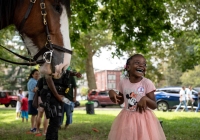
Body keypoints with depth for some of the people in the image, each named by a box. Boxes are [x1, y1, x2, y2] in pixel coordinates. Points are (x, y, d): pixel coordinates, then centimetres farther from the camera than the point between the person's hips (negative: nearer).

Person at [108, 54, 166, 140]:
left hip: (143, 119, -3)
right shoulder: (123, 82, -1)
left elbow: (154, 106, -9)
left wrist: (145, 99, -28)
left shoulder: (147, 83, -11)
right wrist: (112, 93, -7)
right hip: (127, 118, 3)